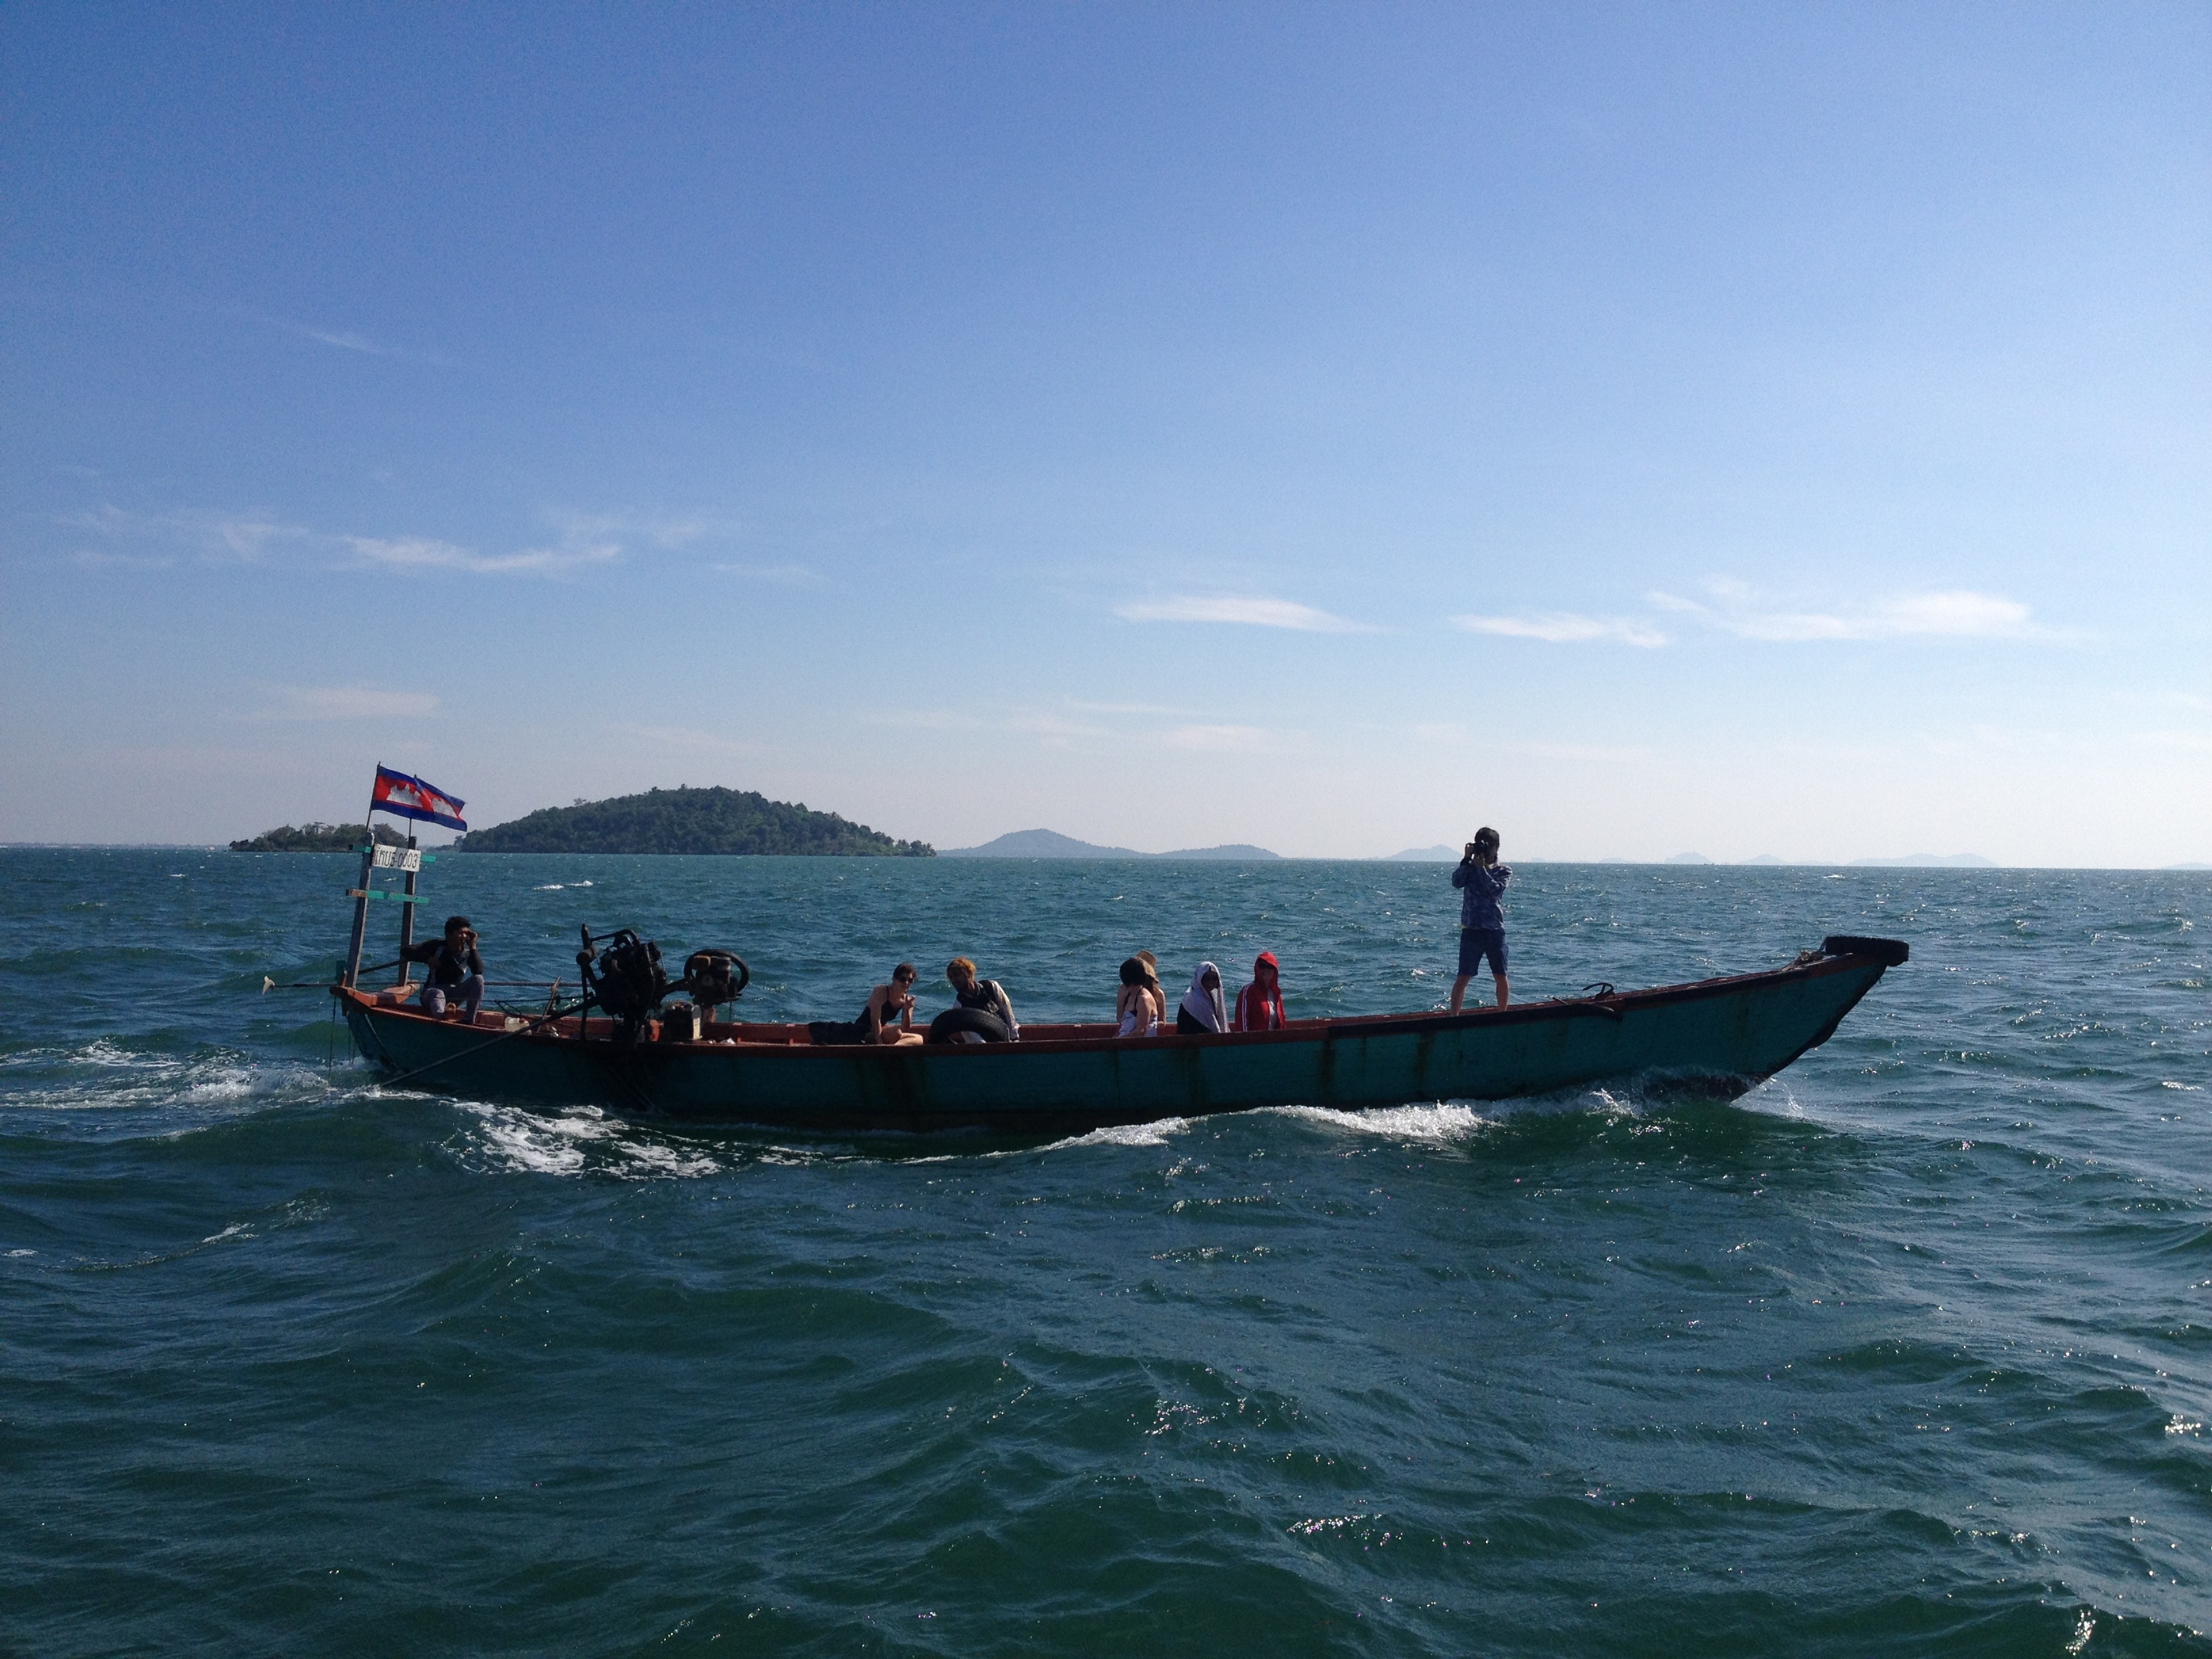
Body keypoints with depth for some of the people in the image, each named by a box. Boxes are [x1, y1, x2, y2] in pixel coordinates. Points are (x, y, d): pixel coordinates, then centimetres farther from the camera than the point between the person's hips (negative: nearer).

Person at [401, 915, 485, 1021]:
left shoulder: (468, 952, -2)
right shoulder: (437, 946, -5)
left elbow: (479, 972, -20)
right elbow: (406, 952, -9)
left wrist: (473, 947, -22)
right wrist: (428, 958, -20)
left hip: (454, 994, 3)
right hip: (433, 991, -2)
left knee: (478, 979, -23)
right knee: (438, 994, -39)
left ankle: (468, 1020, -34)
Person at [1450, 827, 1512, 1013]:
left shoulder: (1504, 870, 7)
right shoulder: (1469, 867, 9)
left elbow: (1496, 889, -11)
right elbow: (1456, 882, -10)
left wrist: (1482, 868, -13)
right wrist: (1467, 859, -12)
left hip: (1495, 929, 1)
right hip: (1471, 929, -1)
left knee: (1501, 976, 5)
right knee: (1464, 976, -5)